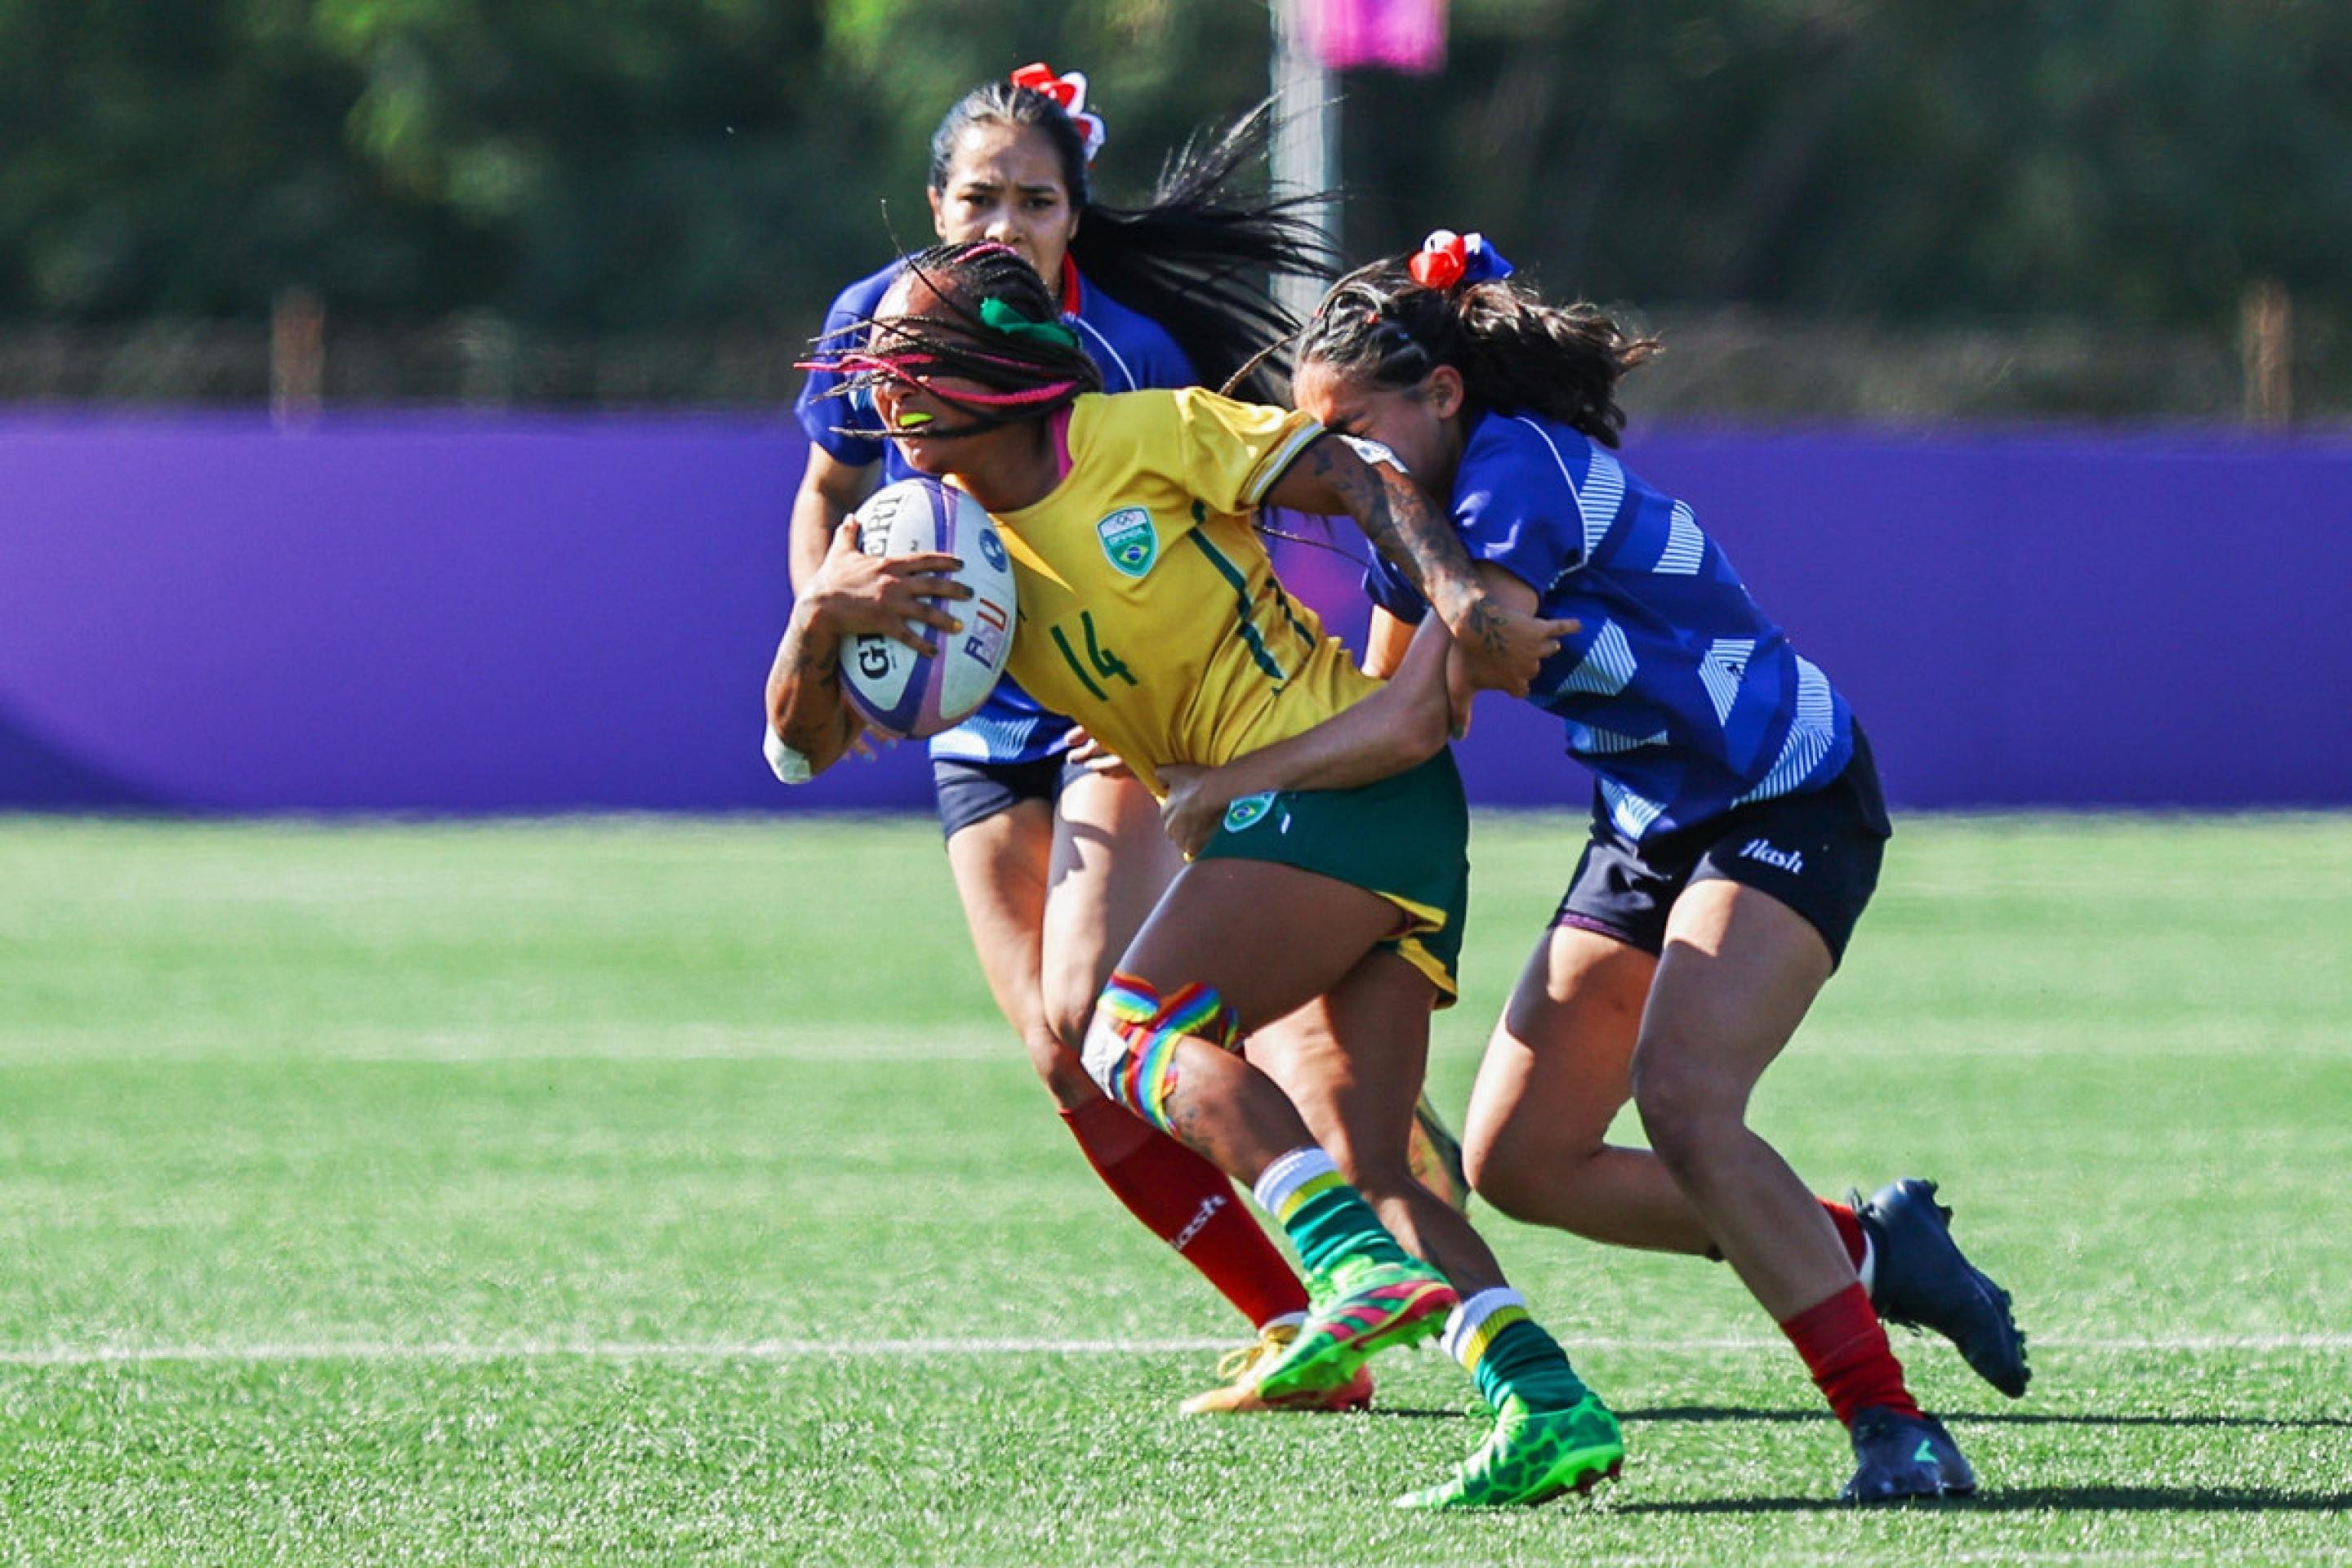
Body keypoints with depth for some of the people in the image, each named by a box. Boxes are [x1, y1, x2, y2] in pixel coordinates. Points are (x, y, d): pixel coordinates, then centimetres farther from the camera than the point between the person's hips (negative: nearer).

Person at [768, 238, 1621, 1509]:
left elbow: (1358, 484, -4)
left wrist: (1460, 601, -19)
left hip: (1351, 774, -8)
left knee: (1133, 1034, -18)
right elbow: (805, 733, 7)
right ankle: (1547, 1405, -9)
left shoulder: (1145, 437, -4)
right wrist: (827, 608, -13)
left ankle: (1363, 1267, -31)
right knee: (1365, 1161, -1)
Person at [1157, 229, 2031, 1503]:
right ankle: (1864, 1248, 14)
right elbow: (1374, 701, 17)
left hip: (1789, 806, -10)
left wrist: (1233, 780, -23)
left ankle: (1892, 1426, -24)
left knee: (1682, 1099, -29)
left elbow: (1418, 724, -29)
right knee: (1517, 1162, 1)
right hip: (1653, 824, 10)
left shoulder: (1517, 475, -24)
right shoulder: (1423, 503, 5)